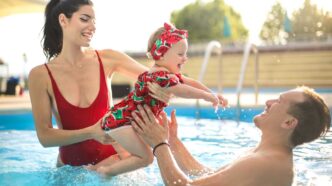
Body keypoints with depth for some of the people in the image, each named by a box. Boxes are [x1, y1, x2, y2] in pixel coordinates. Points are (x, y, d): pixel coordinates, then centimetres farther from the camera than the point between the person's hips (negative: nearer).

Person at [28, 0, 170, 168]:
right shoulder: (40, 75, -8)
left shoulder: (107, 59, -4)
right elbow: (44, 136, -10)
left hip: (111, 158, 0)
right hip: (69, 164, 0)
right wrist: (90, 133, -24)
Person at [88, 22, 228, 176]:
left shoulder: (170, 75, 9)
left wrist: (213, 95, 9)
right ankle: (105, 172, -3)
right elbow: (181, 91, -33)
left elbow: (190, 83, 14)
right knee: (146, 157, -12)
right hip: (119, 121, -11)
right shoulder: (160, 76, -25)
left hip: (126, 118, 11)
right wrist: (207, 96, -23)